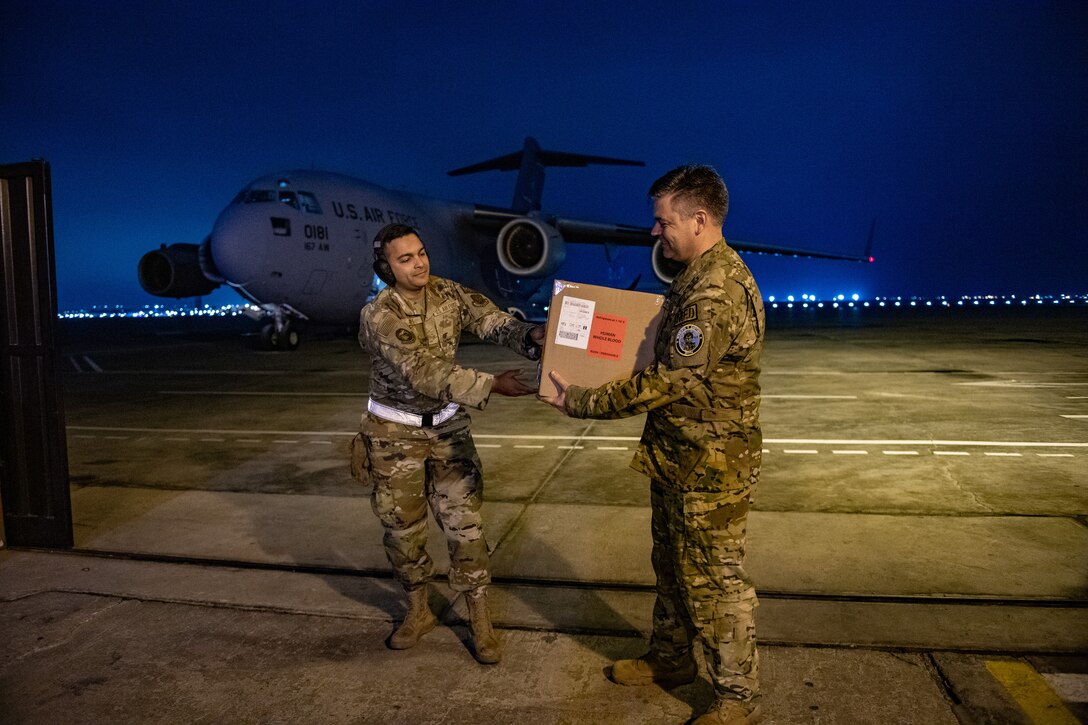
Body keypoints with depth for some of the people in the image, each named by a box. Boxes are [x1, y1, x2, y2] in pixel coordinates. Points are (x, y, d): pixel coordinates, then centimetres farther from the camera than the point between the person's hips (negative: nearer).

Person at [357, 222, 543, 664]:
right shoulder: (379, 317, -20)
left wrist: (530, 337, -42)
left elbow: (493, 322, -19)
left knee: (464, 523, 1)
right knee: (403, 527, 11)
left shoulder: (449, 295, -6)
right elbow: (424, 373, -30)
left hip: (447, 427, 2)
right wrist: (491, 385, -39)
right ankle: (418, 612, 34)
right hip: (395, 433, -2)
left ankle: (480, 622, 16)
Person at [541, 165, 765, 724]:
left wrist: (582, 402, -22)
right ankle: (670, 658, 42)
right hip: (678, 454, 10)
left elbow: (671, 381, -27)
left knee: (714, 579, 5)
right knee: (672, 564, 23)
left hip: (709, 463, -10)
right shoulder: (699, 276, 10)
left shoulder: (718, 290, -24)